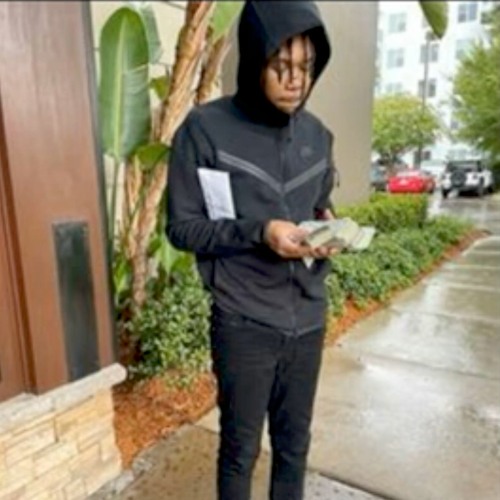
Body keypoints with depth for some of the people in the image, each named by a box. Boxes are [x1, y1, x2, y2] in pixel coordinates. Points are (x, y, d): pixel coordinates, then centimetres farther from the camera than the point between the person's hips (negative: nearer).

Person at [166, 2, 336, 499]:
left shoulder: (317, 135, 6)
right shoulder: (204, 129, -11)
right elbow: (182, 227, -9)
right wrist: (259, 231, -22)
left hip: (308, 318, 5)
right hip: (244, 323, -4)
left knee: (294, 444, 21)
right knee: (240, 447, 15)